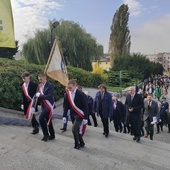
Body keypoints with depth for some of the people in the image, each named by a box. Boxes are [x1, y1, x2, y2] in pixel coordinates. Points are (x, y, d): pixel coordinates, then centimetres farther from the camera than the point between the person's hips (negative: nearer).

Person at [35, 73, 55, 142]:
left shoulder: (50, 85, -14)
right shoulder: (40, 85, 10)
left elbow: (50, 96, -23)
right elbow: (38, 95, 18)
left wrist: (40, 95, -21)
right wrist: (37, 94, -3)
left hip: (48, 105, -8)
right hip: (43, 105, 8)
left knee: (41, 118, -17)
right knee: (48, 120, 14)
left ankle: (46, 134, 1)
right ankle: (52, 135, 28)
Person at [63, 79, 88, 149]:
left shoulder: (81, 94, -17)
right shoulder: (67, 94, -1)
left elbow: (85, 106, -14)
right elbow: (66, 106, 6)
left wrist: (85, 118, -15)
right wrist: (64, 116, 2)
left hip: (79, 115, -6)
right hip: (72, 115, 6)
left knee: (74, 129, -12)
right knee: (77, 130, 14)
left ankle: (77, 144, 11)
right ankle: (81, 143, 34)